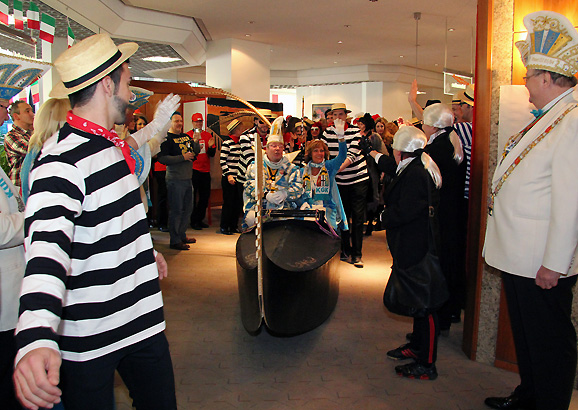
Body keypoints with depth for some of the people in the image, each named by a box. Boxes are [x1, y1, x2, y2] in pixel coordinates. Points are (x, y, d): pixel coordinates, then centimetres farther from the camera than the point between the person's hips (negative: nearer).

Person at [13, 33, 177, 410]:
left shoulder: (113, 144, 9)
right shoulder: (62, 159, -21)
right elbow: (48, 242, -36)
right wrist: (36, 338, -49)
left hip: (143, 318, 8)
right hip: (87, 339, -7)